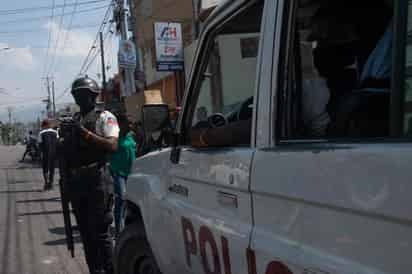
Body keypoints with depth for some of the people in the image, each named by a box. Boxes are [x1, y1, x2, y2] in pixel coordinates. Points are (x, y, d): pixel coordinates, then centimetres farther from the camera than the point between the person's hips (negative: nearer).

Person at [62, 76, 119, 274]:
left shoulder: (104, 117, -2)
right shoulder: (73, 120, 16)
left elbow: (112, 146, -16)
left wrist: (85, 133, -20)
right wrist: (64, 137, 2)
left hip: (98, 181, -7)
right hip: (76, 182, 7)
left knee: (100, 232, -6)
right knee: (86, 233, 12)